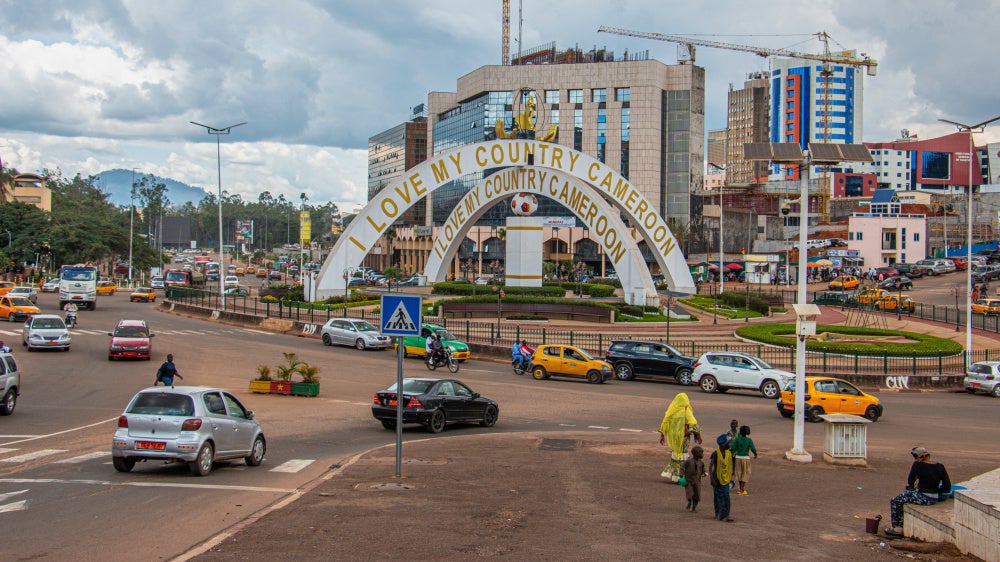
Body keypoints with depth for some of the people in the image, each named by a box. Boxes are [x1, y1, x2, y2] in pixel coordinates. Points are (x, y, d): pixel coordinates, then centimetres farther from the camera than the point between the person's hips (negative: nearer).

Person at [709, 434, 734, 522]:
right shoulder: (715, 453, -14)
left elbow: (730, 465, 13)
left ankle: (724, 515, 0)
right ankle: (718, 513, 14)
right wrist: (712, 479, -17)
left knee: (726, 496, -4)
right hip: (717, 478, -4)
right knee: (717, 496, 5)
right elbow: (710, 466, -12)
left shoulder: (729, 453, 2)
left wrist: (730, 477, 12)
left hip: (725, 479, 4)